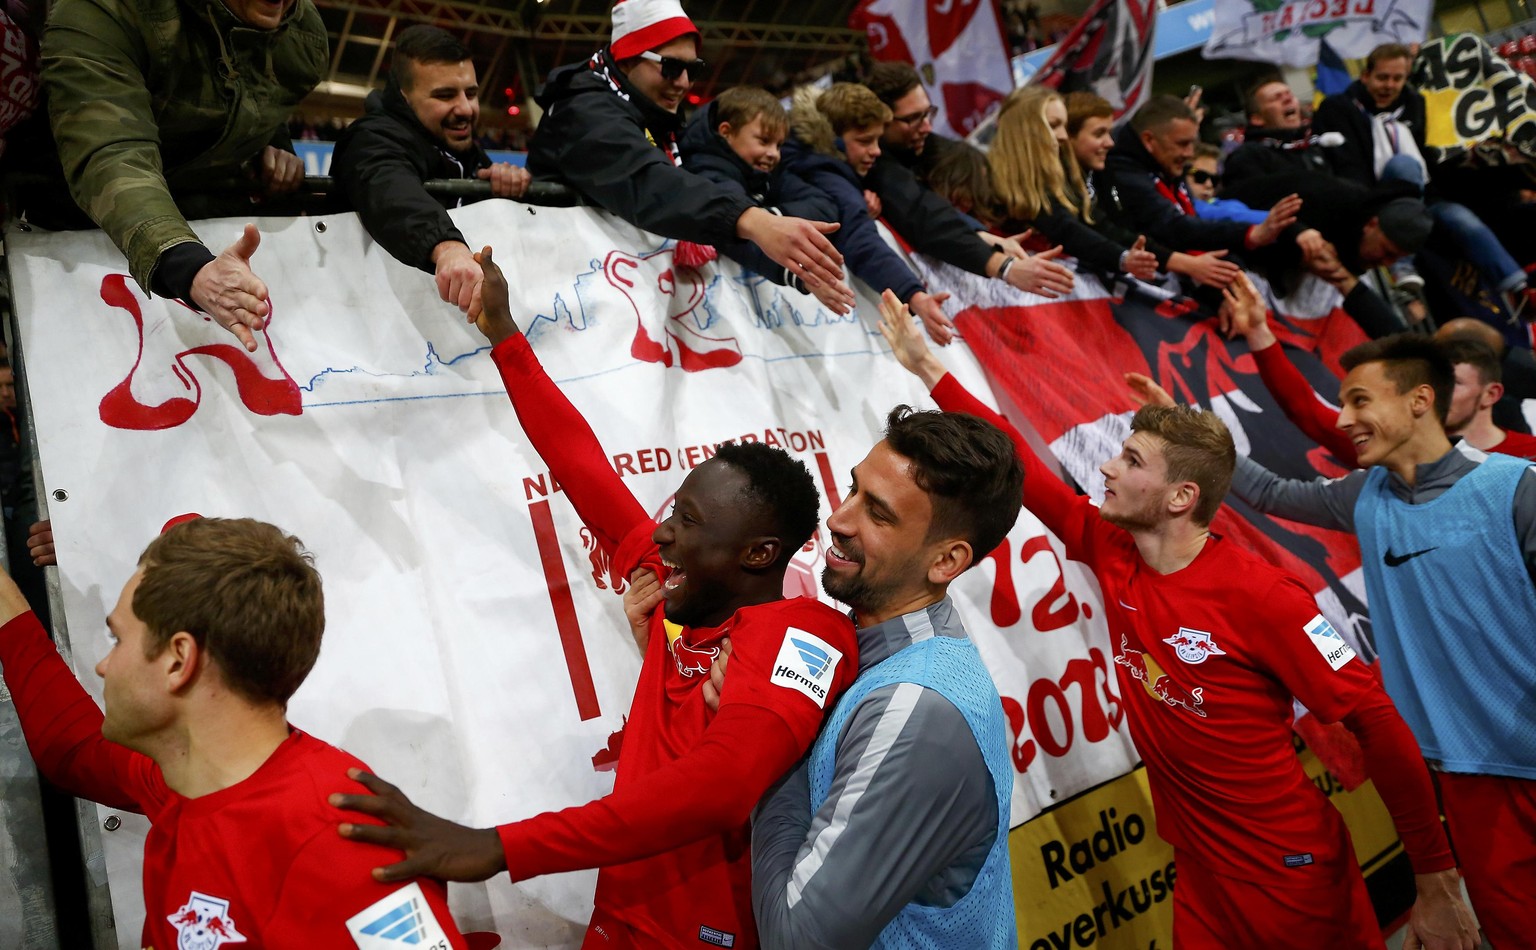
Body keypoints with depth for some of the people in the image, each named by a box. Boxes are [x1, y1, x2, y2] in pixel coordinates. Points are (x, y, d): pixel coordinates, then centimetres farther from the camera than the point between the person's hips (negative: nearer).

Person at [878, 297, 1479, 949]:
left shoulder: (1258, 596, -21)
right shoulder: (1111, 553, -4)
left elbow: (1377, 722, -18)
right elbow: (1021, 468, 2)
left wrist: (1437, 885, -14)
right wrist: (929, 369, 6)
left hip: (1297, 873, -6)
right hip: (1202, 876, 6)